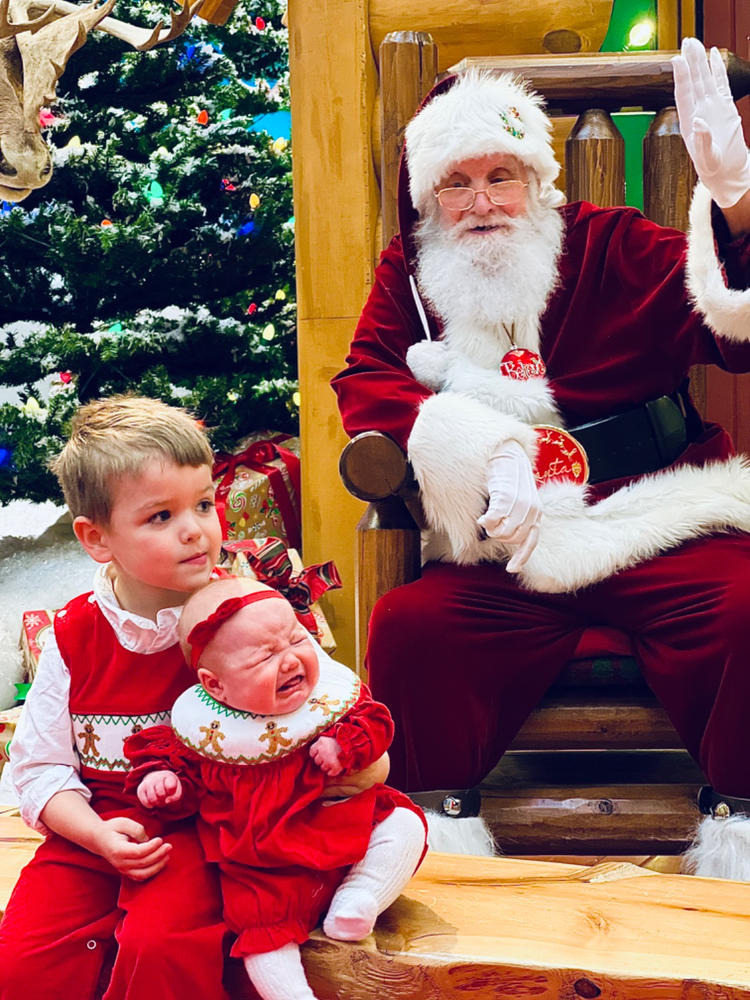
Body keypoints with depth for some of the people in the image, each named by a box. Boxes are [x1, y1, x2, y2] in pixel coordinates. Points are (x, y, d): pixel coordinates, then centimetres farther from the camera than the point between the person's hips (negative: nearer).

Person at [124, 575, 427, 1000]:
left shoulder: (332, 693, -8)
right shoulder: (203, 730, -11)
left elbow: (374, 722, -1)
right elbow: (172, 758, 5)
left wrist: (343, 744, -19)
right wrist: (162, 777, -16)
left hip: (343, 832, 2)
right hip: (263, 865, -2)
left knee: (403, 823, -11)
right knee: (261, 930, -15)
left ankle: (353, 910, -8)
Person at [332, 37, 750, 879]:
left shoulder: (612, 247, 9)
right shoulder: (409, 275, 14)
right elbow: (365, 382, 1)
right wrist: (477, 447, -16)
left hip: (652, 525, 0)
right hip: (508, 550, 1)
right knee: (410, 627, -26)